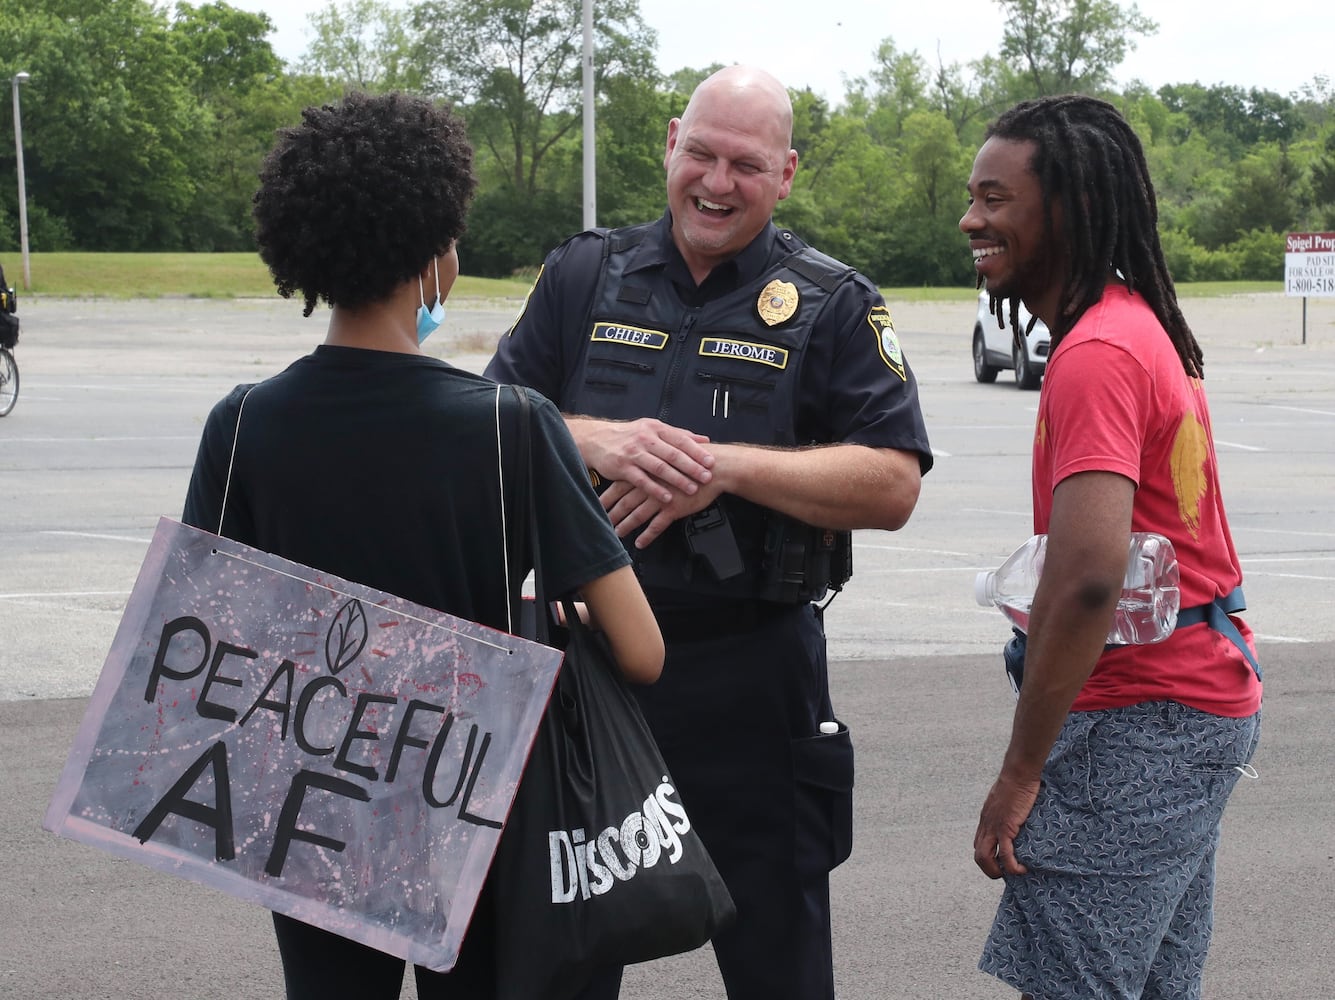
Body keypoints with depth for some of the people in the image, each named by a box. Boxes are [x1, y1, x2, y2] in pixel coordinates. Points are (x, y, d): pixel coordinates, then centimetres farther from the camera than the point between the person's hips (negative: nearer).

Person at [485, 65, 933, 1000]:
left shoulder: (835, 306, -1)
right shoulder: (582, 277, 7)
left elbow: (892, 486, -10)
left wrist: (724, 466, -19)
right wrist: (594, 442, -16)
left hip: (750, 677, -2)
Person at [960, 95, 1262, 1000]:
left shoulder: (1097, 355, -18)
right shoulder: (1145, 325, 15)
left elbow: (1090, 575, -28)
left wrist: (1021, 771, -23)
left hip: (1145, 723, -11)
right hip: (1206, 696, 11)